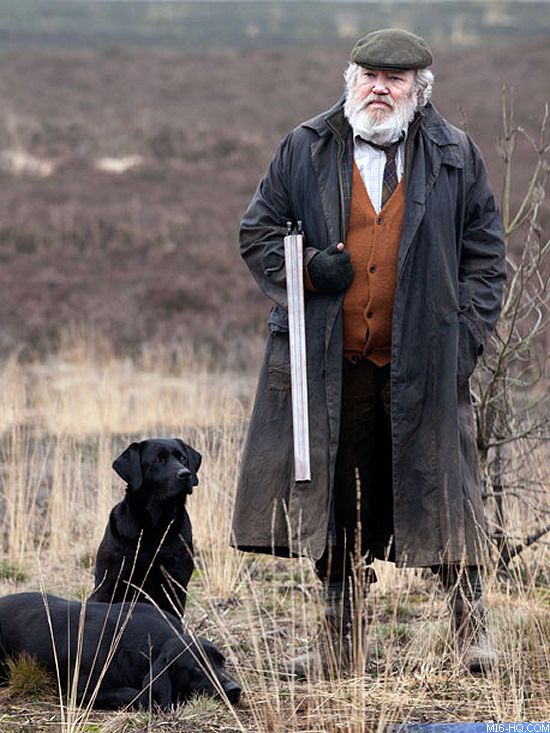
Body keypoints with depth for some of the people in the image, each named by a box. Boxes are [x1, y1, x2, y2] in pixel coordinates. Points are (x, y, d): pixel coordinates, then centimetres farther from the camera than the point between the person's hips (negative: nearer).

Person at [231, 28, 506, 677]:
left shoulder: (455, 157, 5)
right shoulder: (305, 151, 5)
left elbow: (485, 256, 10)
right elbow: (257, 233, 11)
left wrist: (464, 337, 0)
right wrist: (307, 269, -8)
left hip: (421, 365, -1)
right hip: (329, 364, 1)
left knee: (443, 494, -1)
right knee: (337, 498, 6)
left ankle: (471, 630, 12)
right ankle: (339, 641, 16)